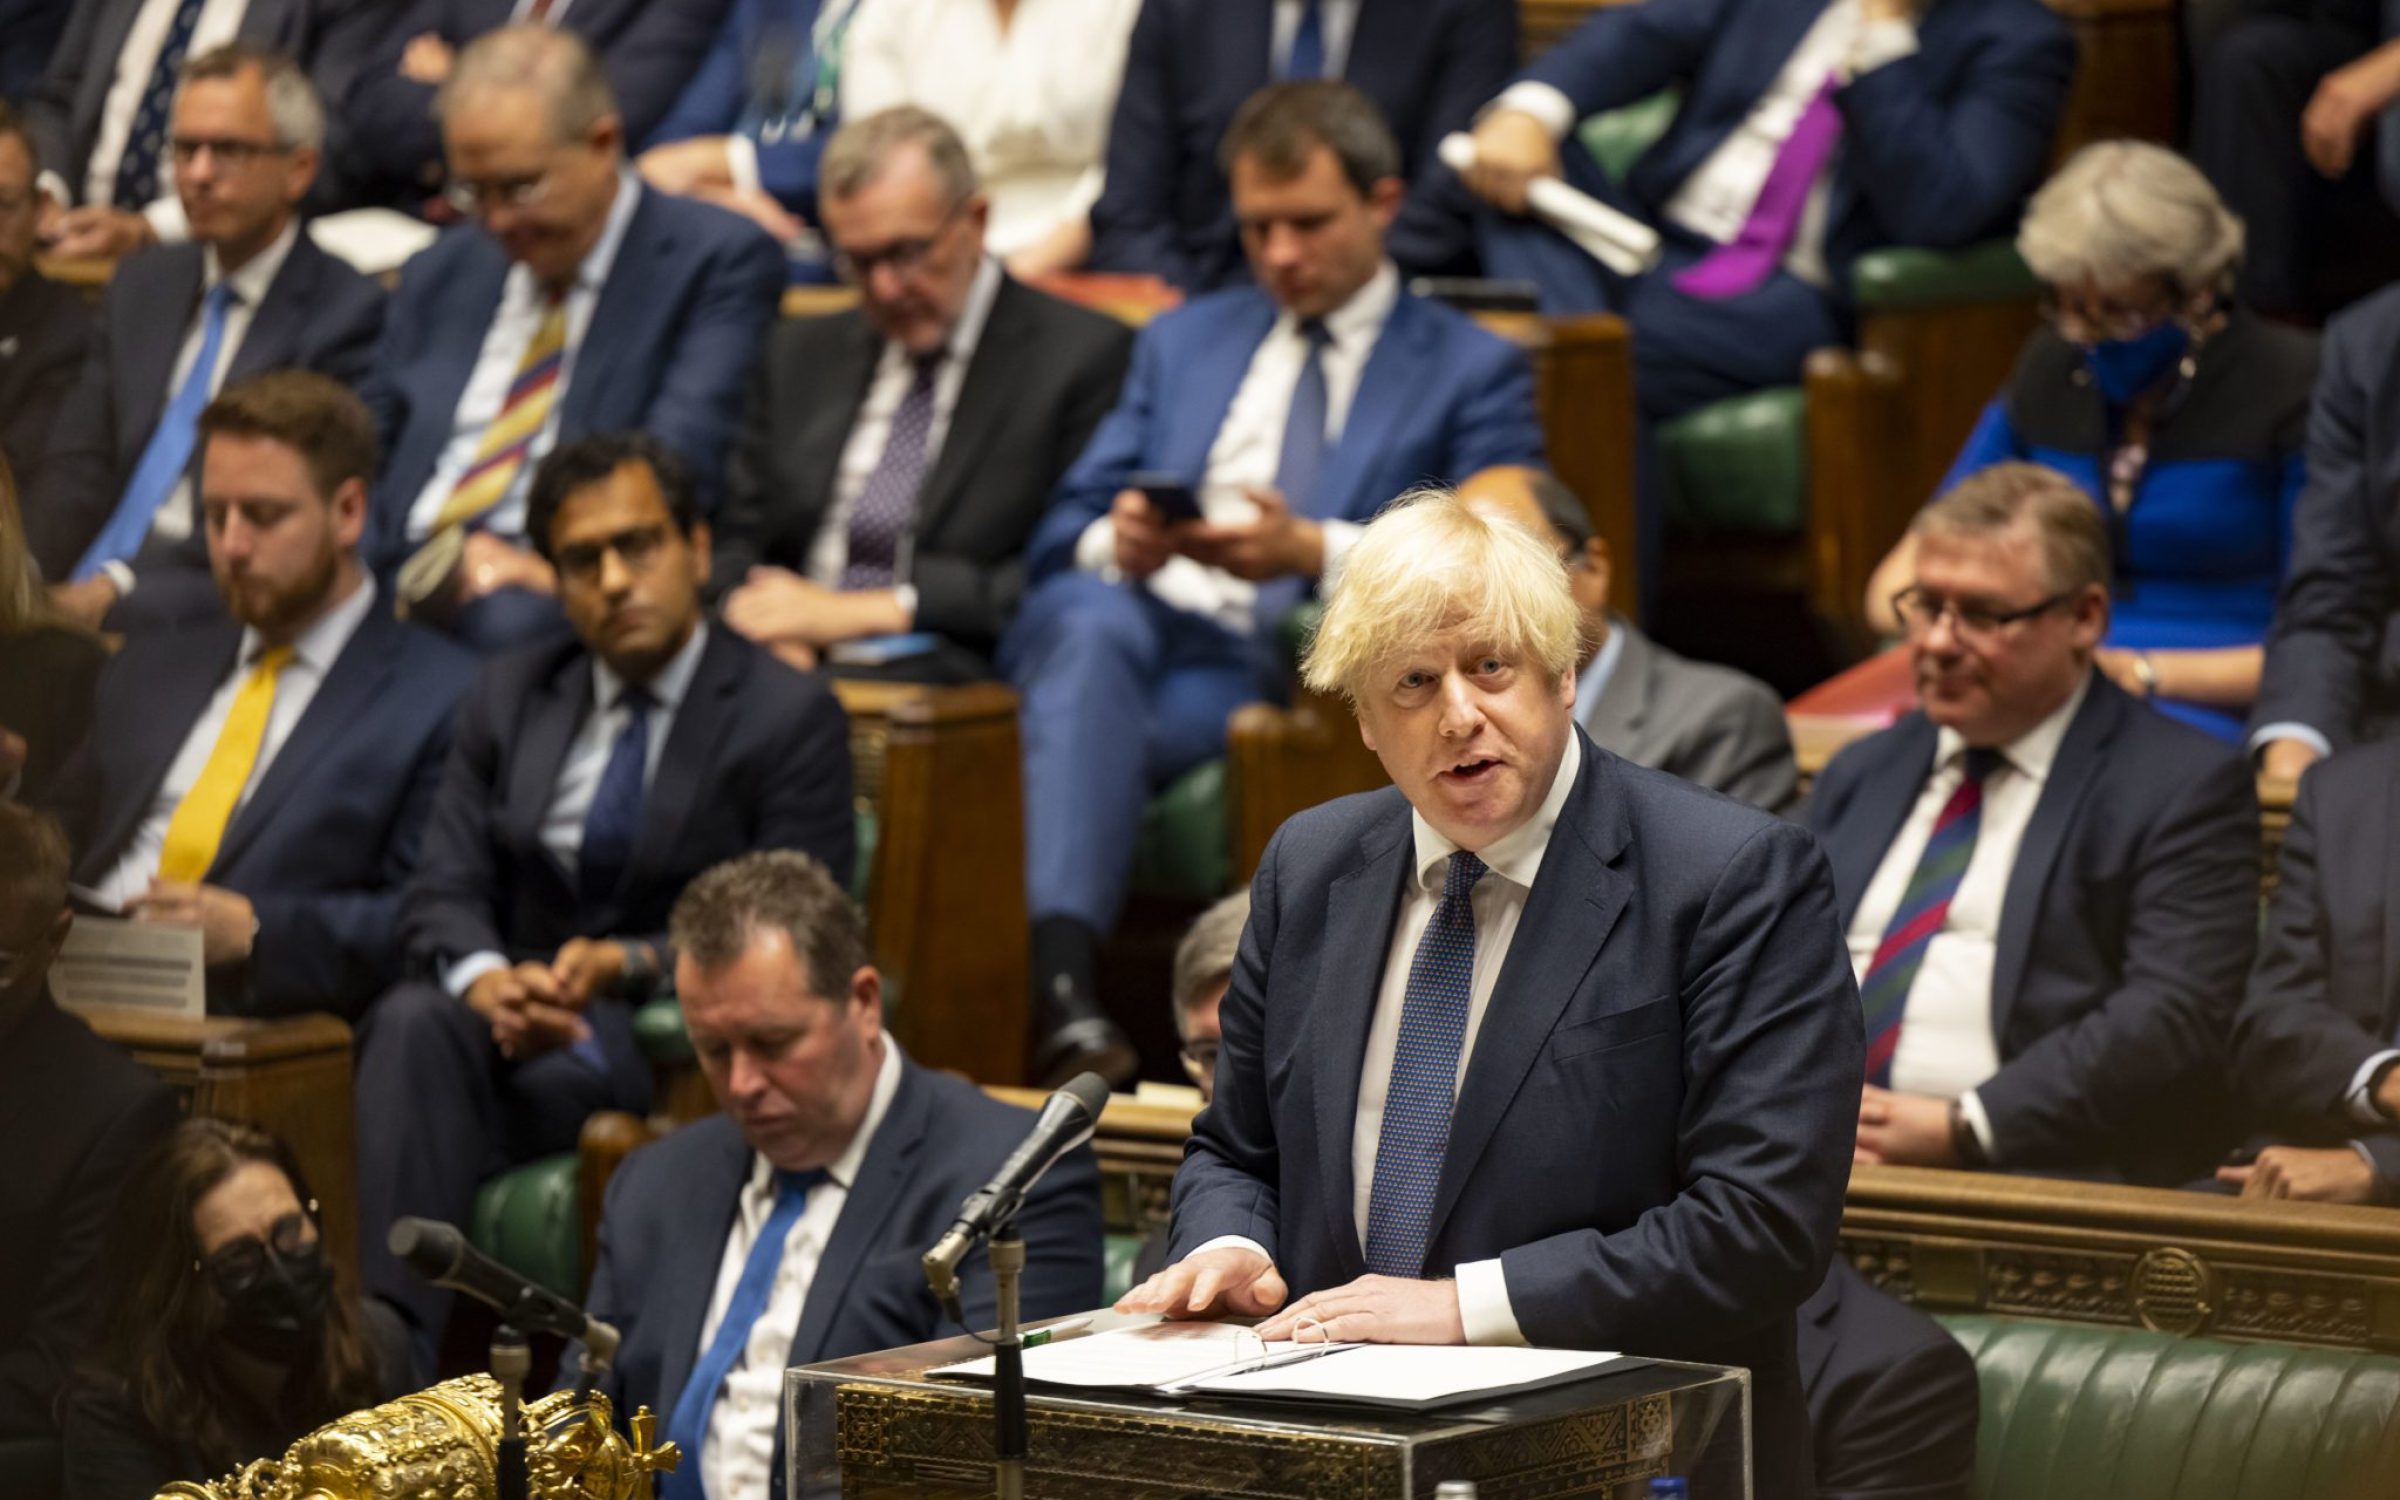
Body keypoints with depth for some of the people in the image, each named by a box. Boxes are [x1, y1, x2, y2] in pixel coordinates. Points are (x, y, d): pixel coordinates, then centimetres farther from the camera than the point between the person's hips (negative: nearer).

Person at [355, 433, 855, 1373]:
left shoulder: (791, 720, 2)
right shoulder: (510, 695, 17)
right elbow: (441, 896, 8)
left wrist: (628, 966, -21)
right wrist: (484, 977, -16)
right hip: (514, 1012, 3)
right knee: (412, 1023, -32)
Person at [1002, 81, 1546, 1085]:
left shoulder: (1471, 373, 17)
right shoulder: (1183, 342, 29)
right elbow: (1060, 538, 19)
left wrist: (1317, 551, -17)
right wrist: (1116, 543, -7)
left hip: (1295, 669, -2)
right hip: (1133, 633, 2)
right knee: (1092, 621, -36)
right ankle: (1057, 983, -50)